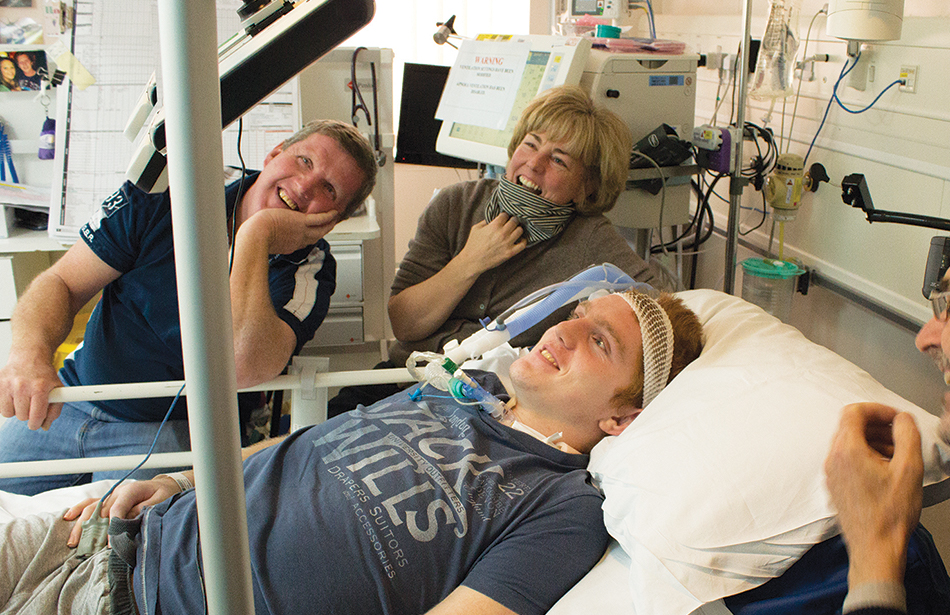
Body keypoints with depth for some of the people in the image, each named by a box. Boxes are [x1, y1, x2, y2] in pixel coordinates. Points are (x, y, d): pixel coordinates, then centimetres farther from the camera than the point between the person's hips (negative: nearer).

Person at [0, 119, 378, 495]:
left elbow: (242, 370, -35)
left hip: (175, 430, -3)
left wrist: (255, 236, -31)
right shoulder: (165, 196, -7)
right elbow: (61, 283, -6)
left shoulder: (308, 269, -16)